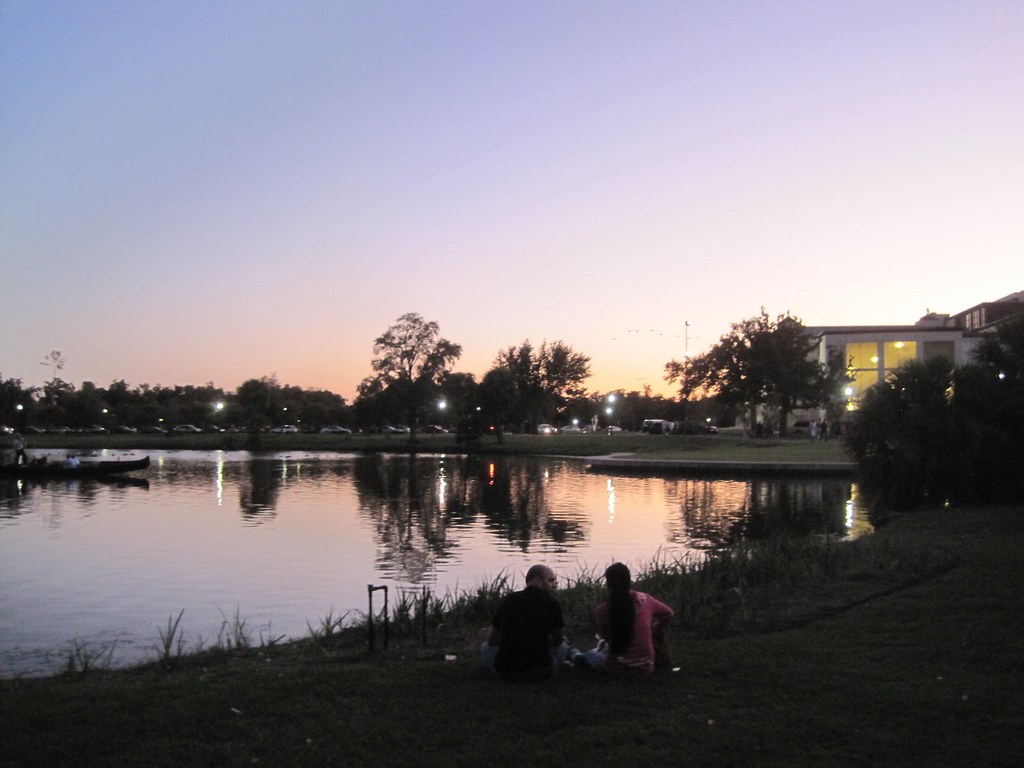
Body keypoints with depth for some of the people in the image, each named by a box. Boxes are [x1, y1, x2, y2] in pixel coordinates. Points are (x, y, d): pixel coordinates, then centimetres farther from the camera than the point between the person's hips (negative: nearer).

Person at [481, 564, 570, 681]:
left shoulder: (509, 599, 8)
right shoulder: (551, 602, 0)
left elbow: (491, 639, 16)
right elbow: (557, 641, 13)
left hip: (506, 671, 2)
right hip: (539, 672, -2)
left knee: (486, 647, 31)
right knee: (563, 646, 26)